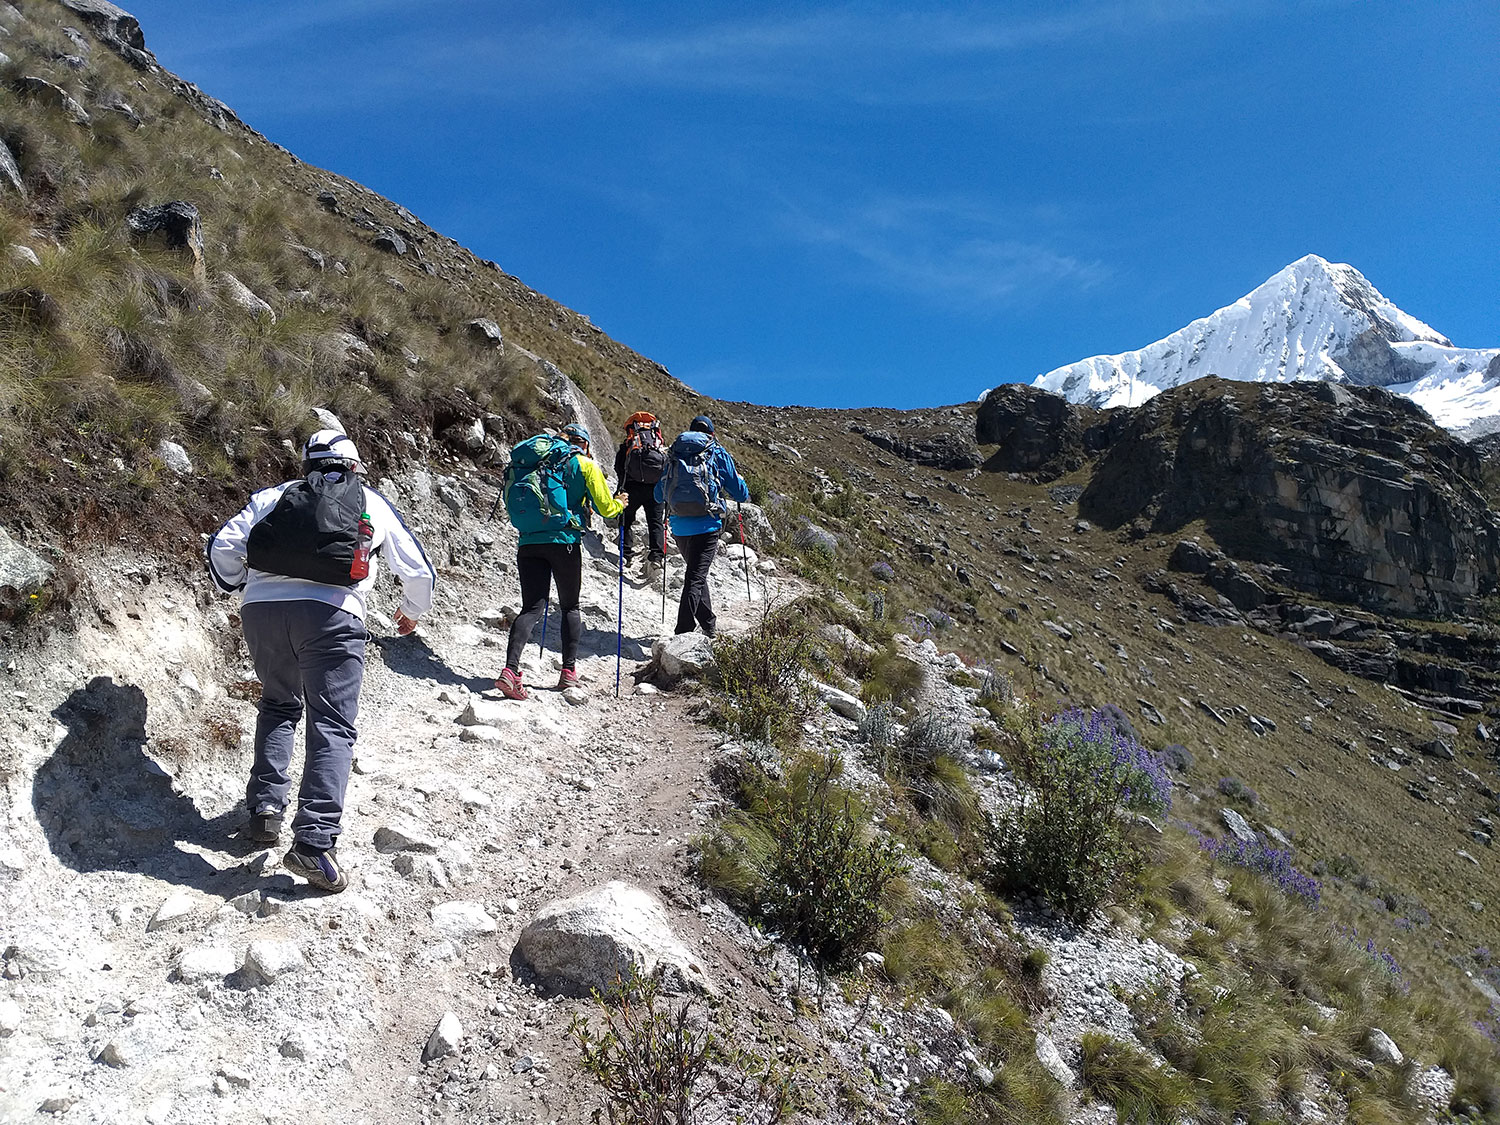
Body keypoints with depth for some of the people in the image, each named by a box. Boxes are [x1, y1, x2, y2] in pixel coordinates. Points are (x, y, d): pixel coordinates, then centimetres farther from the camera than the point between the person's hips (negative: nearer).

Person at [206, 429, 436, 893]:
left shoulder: (275, 495, 23)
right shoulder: (374, 504, 22)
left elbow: (223, 547, 14)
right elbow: (419, 572, 25)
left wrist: (238, 585, 35)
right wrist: (411, 612, 44)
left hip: (261, 607, 3)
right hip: (331, 613, -3)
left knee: (279, 705, 27)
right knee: (332, 726, -2)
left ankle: (265, 808, 20)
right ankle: (314, 842, -15)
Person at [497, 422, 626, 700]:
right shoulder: (585, 465, 6)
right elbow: (606, 508, 4)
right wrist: (619, 504, 27)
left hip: (529, 543, 3)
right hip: (564, 542, -3)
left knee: (531, 607, -1)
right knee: (570, 607, 14)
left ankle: (510, 669, -19)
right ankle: (569, 670, 11)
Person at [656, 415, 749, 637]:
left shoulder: (675, 454, 12)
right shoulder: (717, 453, 3)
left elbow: (659, 495, 17)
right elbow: (739, 492, 5)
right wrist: (744, 494, 29)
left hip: (679, 526, 4)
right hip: (706, 525, -4)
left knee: (696, 573, 21)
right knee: (696, 577, -5)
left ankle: (708, 624, 30)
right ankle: (683, 631, -14)